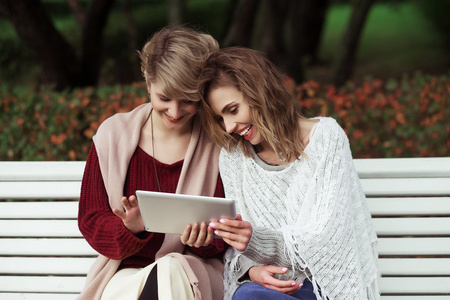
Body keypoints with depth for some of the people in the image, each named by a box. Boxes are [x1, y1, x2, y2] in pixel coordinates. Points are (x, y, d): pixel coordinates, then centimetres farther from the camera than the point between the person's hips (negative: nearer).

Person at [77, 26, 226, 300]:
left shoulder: (218, 143, 2)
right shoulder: (113, 135, 4)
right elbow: (91, 221, 3)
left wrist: (203, 240, -21)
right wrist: (131, 229, -20)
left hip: (197, 275, 0)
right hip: (127, 275, 0)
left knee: (172, 270, -36)